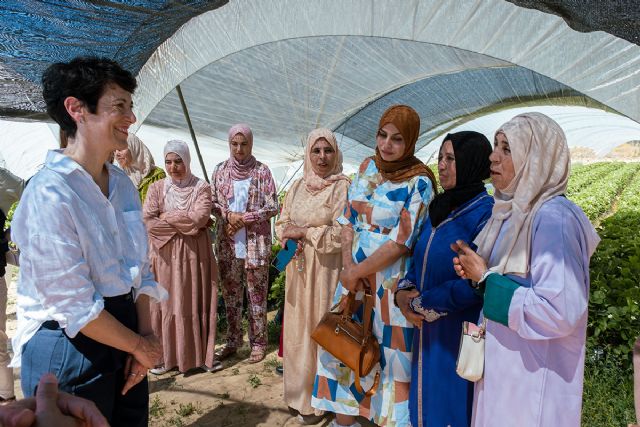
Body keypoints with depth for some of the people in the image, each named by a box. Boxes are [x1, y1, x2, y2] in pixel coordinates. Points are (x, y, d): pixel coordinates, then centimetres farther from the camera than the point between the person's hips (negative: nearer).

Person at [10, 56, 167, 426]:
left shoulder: (123, 184, 2)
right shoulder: (49, 194, -21)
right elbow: (74, 306, -21)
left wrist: (146, 334, -3)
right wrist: (141, 345, -9)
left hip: (123, 333, 7)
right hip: (70, 349, -7)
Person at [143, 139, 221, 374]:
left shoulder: (201, 187, 0)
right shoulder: (156, 188, 2)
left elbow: (201, 217, -15)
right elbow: (148, 222, -9)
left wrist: (167, 217, -9)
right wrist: (186, 223, -12)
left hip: (195, 254, 0)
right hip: (166, 254, 1)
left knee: (197, 302, 6)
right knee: (166, 303, 5)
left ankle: (202, 354, 20)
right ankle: (166, 355, 20)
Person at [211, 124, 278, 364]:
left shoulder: (262, 171, -3)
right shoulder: (220, 171, 6)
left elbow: (272, 207, -6)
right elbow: (212, 203, 8)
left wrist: (243, 218, -13)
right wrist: (229, 215, -11)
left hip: (256, 242, -3)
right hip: (228, 242, 3)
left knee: (257, 294, 4)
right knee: (230, 292, 12)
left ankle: (258, 342, 18)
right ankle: (233, 341, 27)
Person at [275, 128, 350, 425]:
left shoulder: (343, 187, -7)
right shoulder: (297, 186, 10)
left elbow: (343, 233, -14)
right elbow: (282, 223, 13)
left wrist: (305, 232, -13)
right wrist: (289, 239, -8)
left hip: (326, 269, -5)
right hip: (298, 268, 5)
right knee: (297, 327, 12)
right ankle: (299, 390, 29)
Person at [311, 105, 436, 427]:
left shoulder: (419, 182, -13)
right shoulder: (367, 167, 4)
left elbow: (401, 242, -17)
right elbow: (349, 219, 5)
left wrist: (356, 272, -13)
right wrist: (347, 265, -8)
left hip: (391, 279, -6)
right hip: (354, 272, 6)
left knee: (389, 351, 5)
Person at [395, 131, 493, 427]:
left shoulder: (485, 212, -16)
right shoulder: (439, 209, 8)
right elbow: (419, 261, 12)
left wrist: (421, 304, -14)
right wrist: (403, 292, -6)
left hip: (461, 335, -7)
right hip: (428, 333, 7)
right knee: (427, 403, 20)